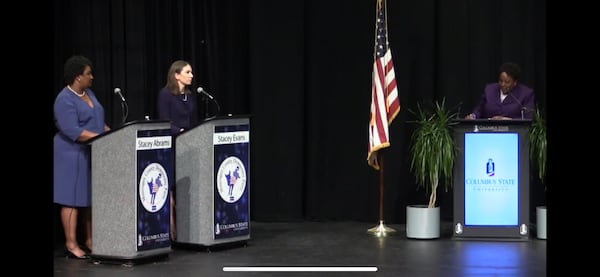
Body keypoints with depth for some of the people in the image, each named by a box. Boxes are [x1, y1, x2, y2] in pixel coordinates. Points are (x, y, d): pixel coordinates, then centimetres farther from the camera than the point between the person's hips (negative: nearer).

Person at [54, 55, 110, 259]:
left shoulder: (89, 93, 13)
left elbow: (98, 122, 21)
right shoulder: (65, 100, -15)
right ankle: (71, 244, -1)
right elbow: (73, 132, -23)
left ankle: (90, 241, 15)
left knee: (92, 198, 9)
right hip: (73, 155, -8)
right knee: (72, 199, -4)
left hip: (94, 155, 8)